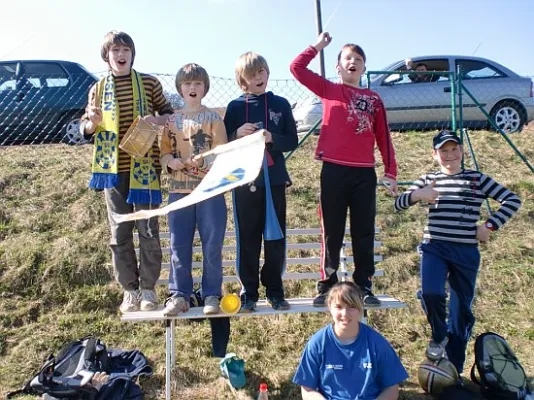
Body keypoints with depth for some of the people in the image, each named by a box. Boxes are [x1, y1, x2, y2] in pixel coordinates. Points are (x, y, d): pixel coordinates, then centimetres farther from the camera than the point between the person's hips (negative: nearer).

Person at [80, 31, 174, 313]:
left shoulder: (149, 83, 4)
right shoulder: (98, 89, 10)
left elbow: (169, 114, 10)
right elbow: (85, 129, 14)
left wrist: (158, 120, -12)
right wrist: (92, 122, -10)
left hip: (144, 166, -2)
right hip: (112, 168, 2)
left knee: (148, 230, 1)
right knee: (120, 233, 5)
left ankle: (148, 289, 14)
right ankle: (130, 290, 17)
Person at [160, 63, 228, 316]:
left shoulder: (213, 118, 2)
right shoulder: (172, 120, 11)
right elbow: (164, 152, 10)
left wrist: (204, 161, -20)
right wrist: (170, 161, -11)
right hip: (179, 190, 3)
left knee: (212, 246, 2)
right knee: (179, 247, 6)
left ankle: (212, 295, 14)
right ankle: (179, 295, 17)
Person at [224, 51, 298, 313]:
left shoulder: (280, 104, 7)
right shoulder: (235, 107, 5)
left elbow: (292, 141, 4)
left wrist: (272, 138, -14)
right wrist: (238, 134, -14)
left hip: (274, 179, 1)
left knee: (276, 238, 5)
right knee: (248, 239, 3)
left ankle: (274, 290, 19)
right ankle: (249, 293, 15)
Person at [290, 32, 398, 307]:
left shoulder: (373, 99, 12)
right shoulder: (329, 90, 7)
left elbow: (383, 138, 11)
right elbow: (297, 68, -2)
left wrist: (391, 172, 7)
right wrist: (318, 46, 7)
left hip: (365, 173, 2)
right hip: (334, 171, -2)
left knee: (364, 233, 8)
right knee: (332, 233, 5)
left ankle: (364, 287, 18)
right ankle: (326, 287, 15)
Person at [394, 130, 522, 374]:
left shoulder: (477, 179, 7)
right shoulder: (428, 180, 9)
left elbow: (512, 200, 5)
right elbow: (398, 204, 1)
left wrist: (490, 226, -5)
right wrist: (416, 195, -20)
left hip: (466, 252, 1)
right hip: (434, 248, 0)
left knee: (462, 309, 5)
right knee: (431, 294, -24)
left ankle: (454, 370, 22)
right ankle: (439, 336, 9)